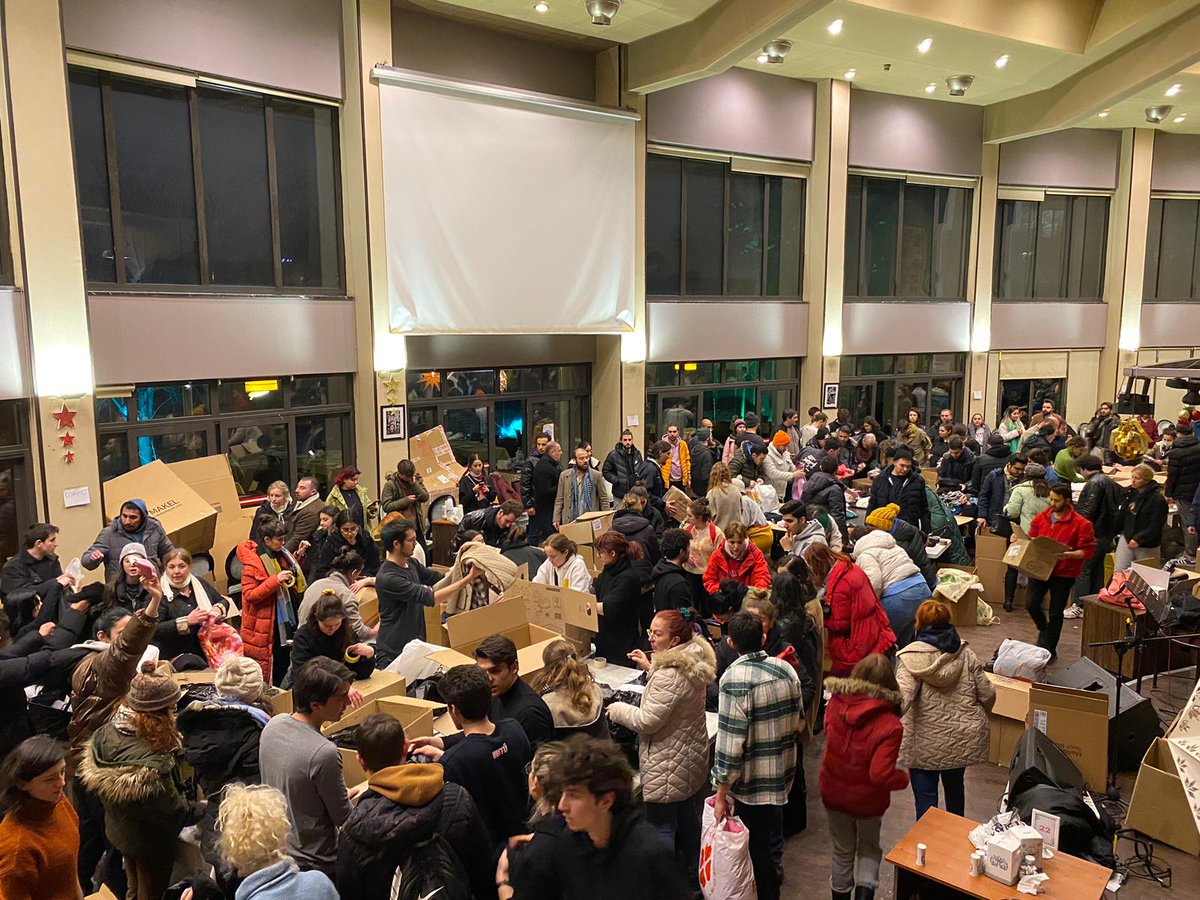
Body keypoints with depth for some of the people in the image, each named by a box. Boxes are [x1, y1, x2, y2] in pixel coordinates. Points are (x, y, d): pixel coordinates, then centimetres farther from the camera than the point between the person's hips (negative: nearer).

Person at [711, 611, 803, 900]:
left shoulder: (736, 678, -24)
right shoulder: (785, 669, -4)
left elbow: (731, 742, -24)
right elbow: (798, 719, 8)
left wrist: (721, 794, -16)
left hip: (752, 782, -7)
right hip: (783, 776, 7)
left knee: (756, 854, 11)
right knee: (768, 842, 27)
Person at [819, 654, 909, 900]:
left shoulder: (835, 705, -15)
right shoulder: (890, 726, -28)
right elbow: (881, 775, -29)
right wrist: (904, 777, -10)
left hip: (833, 794, 3)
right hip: (867, 801, -3)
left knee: (842, 852, 26)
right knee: (869, 851, 25)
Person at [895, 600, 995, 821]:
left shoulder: (910, 657, -14)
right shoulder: (965, 653, 0)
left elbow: (902, 698, -27)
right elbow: (987, 694, 2)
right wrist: (978, 720, 21)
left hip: (926, 744, -6)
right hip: (964, 739, 6)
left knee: (925, 798, 5)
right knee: (954, 786, 27)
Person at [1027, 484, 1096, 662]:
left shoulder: (1081, 524, -11)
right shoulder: (1041, 517, 2)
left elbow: (1088, 551, -11)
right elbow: (1030, 539, 15)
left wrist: (1070, 555, -27)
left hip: (1064, 573, -3)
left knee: (1056, 612, 6)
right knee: (1032, 604, -2)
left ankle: (1049, 650, 19)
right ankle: (1044, 629, 31)